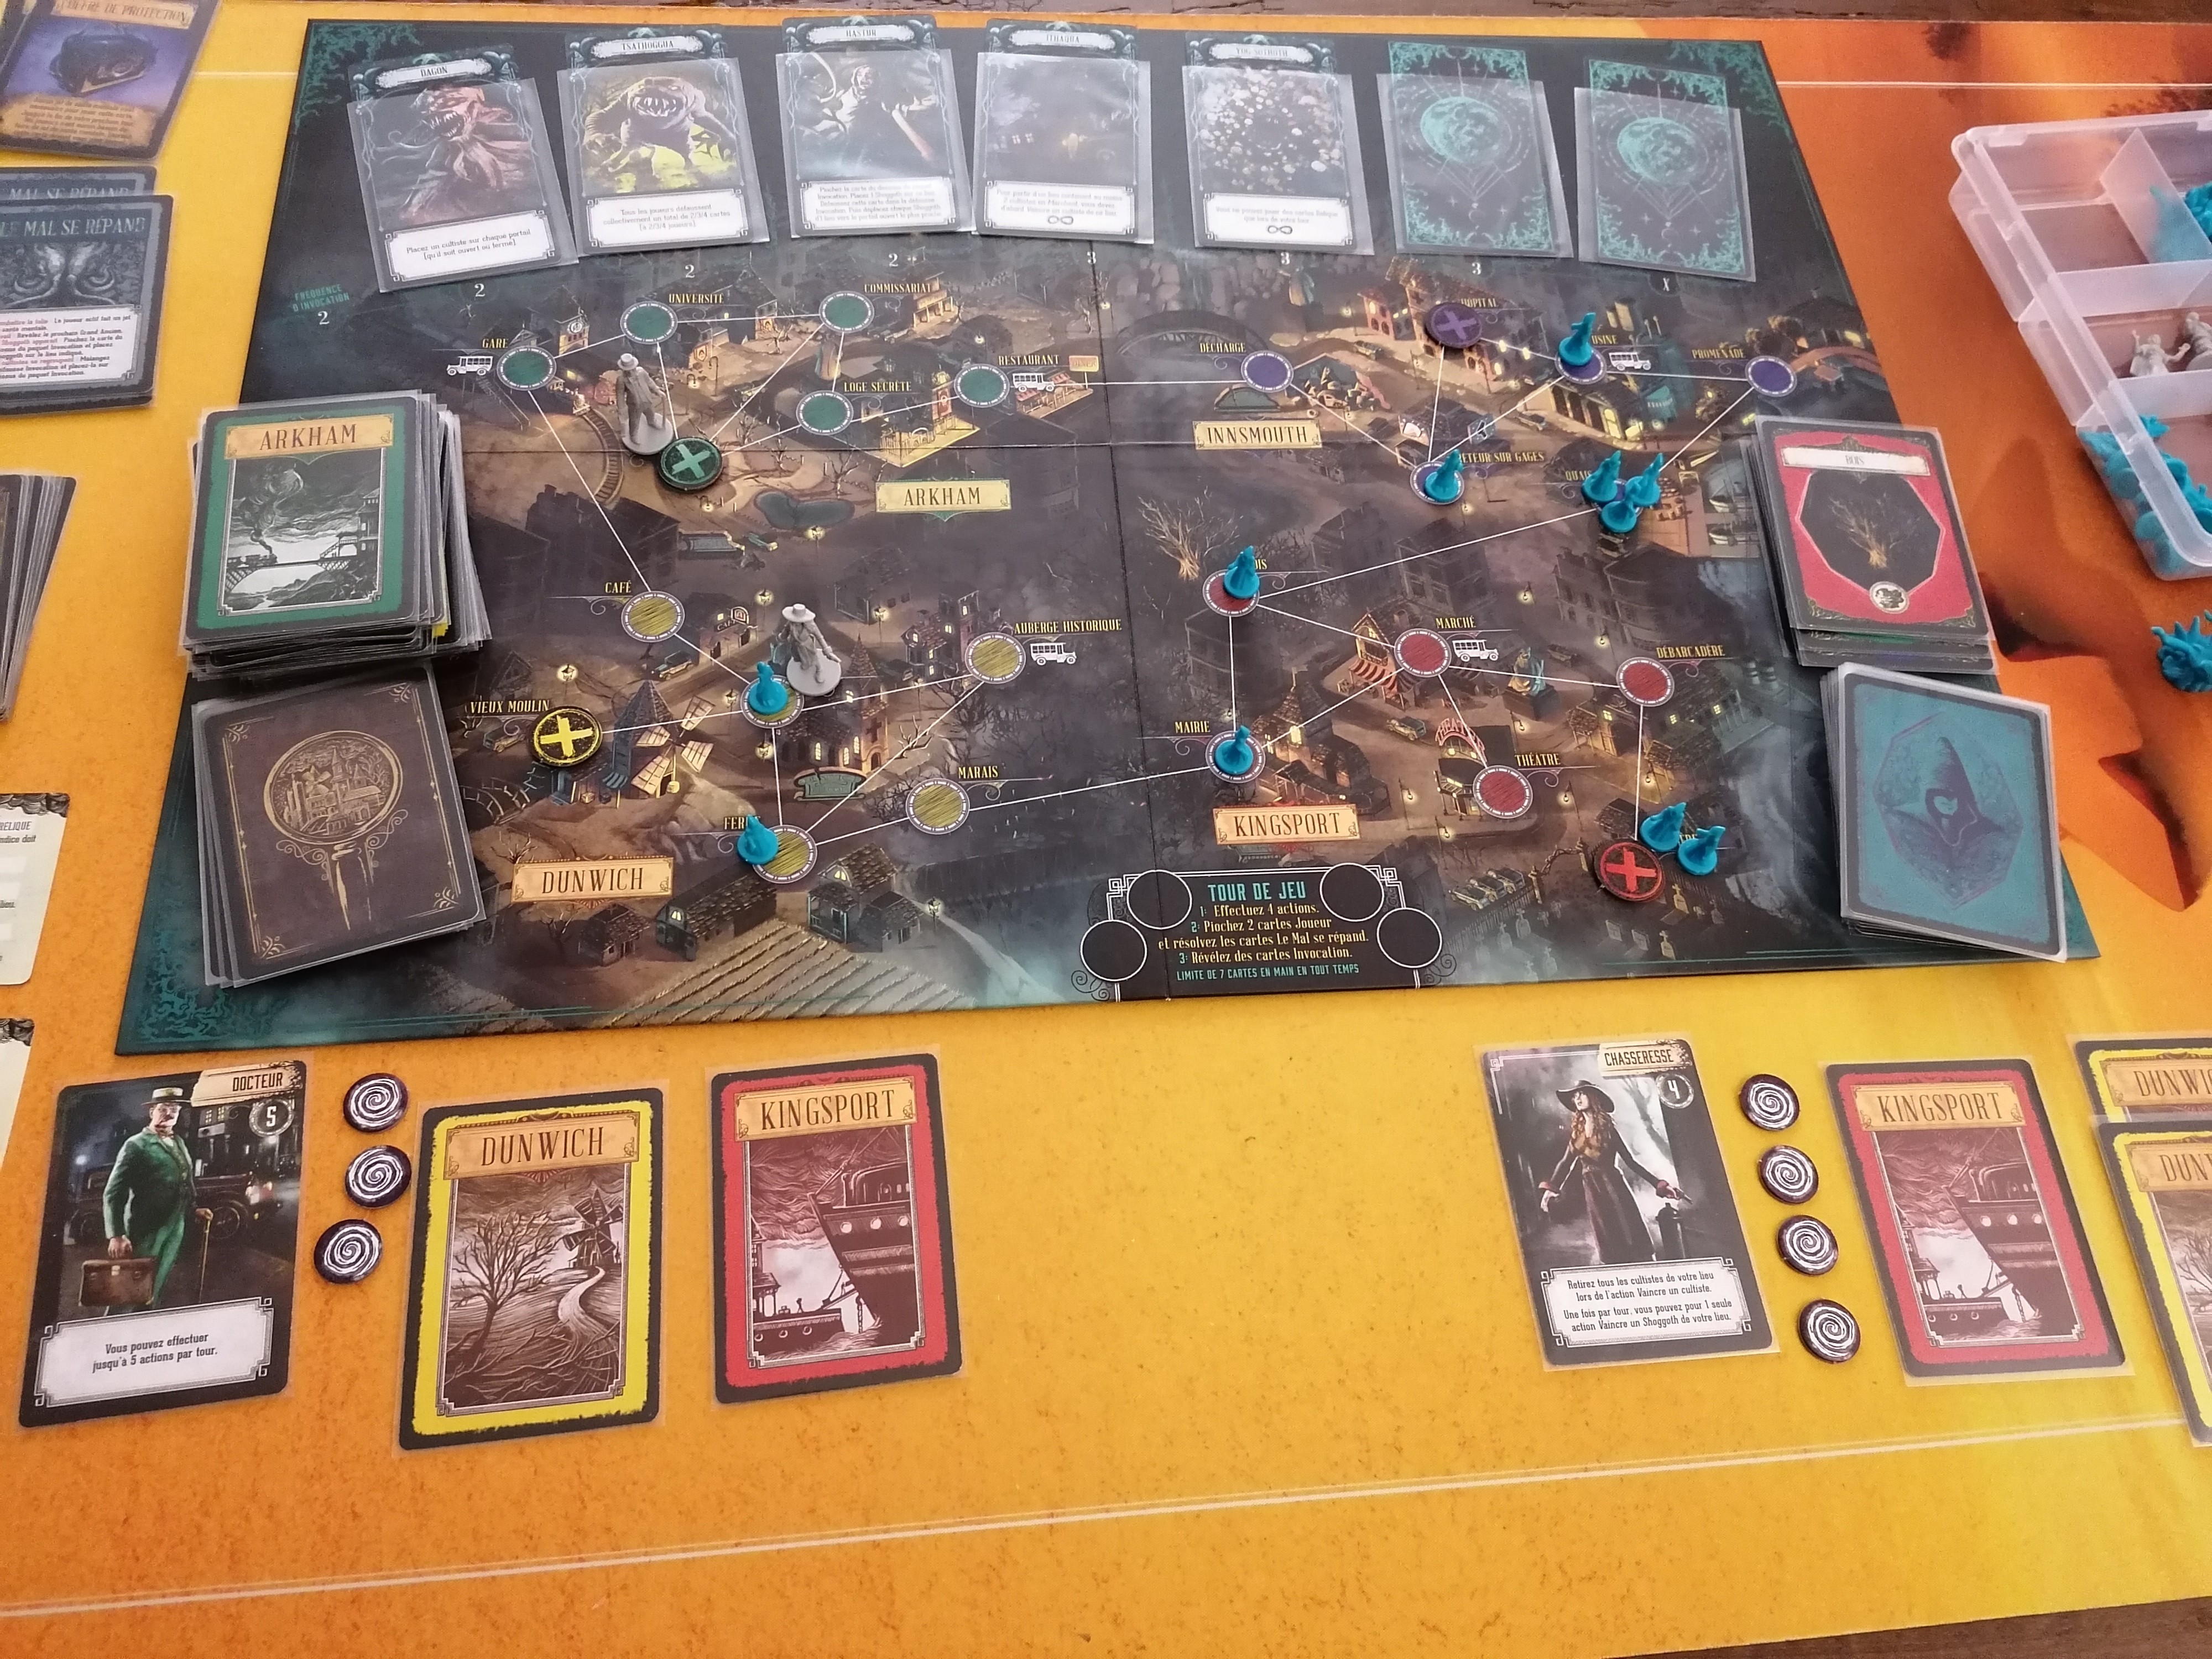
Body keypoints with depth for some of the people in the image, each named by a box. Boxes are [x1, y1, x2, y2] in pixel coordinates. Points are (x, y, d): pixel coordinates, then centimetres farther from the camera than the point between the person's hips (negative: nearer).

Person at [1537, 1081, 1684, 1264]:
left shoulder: (1607, 1128, 1)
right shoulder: (1577, 1130, 11)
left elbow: (1630, 1161, 1)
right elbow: (1566, 1162, 8)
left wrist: (1658, 1184, -5)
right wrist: (1551, 1188, -4)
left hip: (1613, 1185, -3)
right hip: (1593, 1190, 3)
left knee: (1631, 1234, -7)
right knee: (1609, 1241, 0)